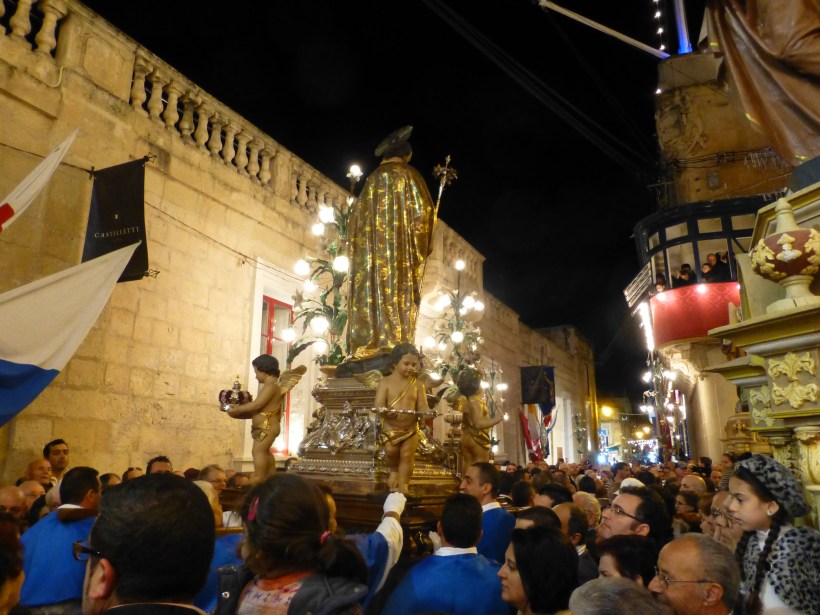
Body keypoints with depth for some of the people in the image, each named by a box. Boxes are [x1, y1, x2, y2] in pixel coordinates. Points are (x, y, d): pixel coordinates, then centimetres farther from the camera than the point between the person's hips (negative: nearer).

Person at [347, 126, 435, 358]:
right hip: (401, 248, -4)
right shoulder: (409, 175, 5)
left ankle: (370, 344, -4)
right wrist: (421, 245, 3)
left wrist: (364, 243, 21)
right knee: (398, 293, -8)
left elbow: (356, 216, 16)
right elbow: (423, 210, -5)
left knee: (373, 292, 1)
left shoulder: (372, 178, 17)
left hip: (372, 249, 4)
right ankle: (395, 344, -15)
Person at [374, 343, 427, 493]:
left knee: (407, 455, 1)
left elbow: (422, 406, 1)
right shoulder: (385, 382, -4)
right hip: (390, 427, -2)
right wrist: (386, 412, -35)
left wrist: (425, 413, -23)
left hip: (411, 428, 2)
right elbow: (378, 405, -12)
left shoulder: (417, 384, 4)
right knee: (390, 451, -16)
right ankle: (394, 470, 17)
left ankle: (403, 485, 15)